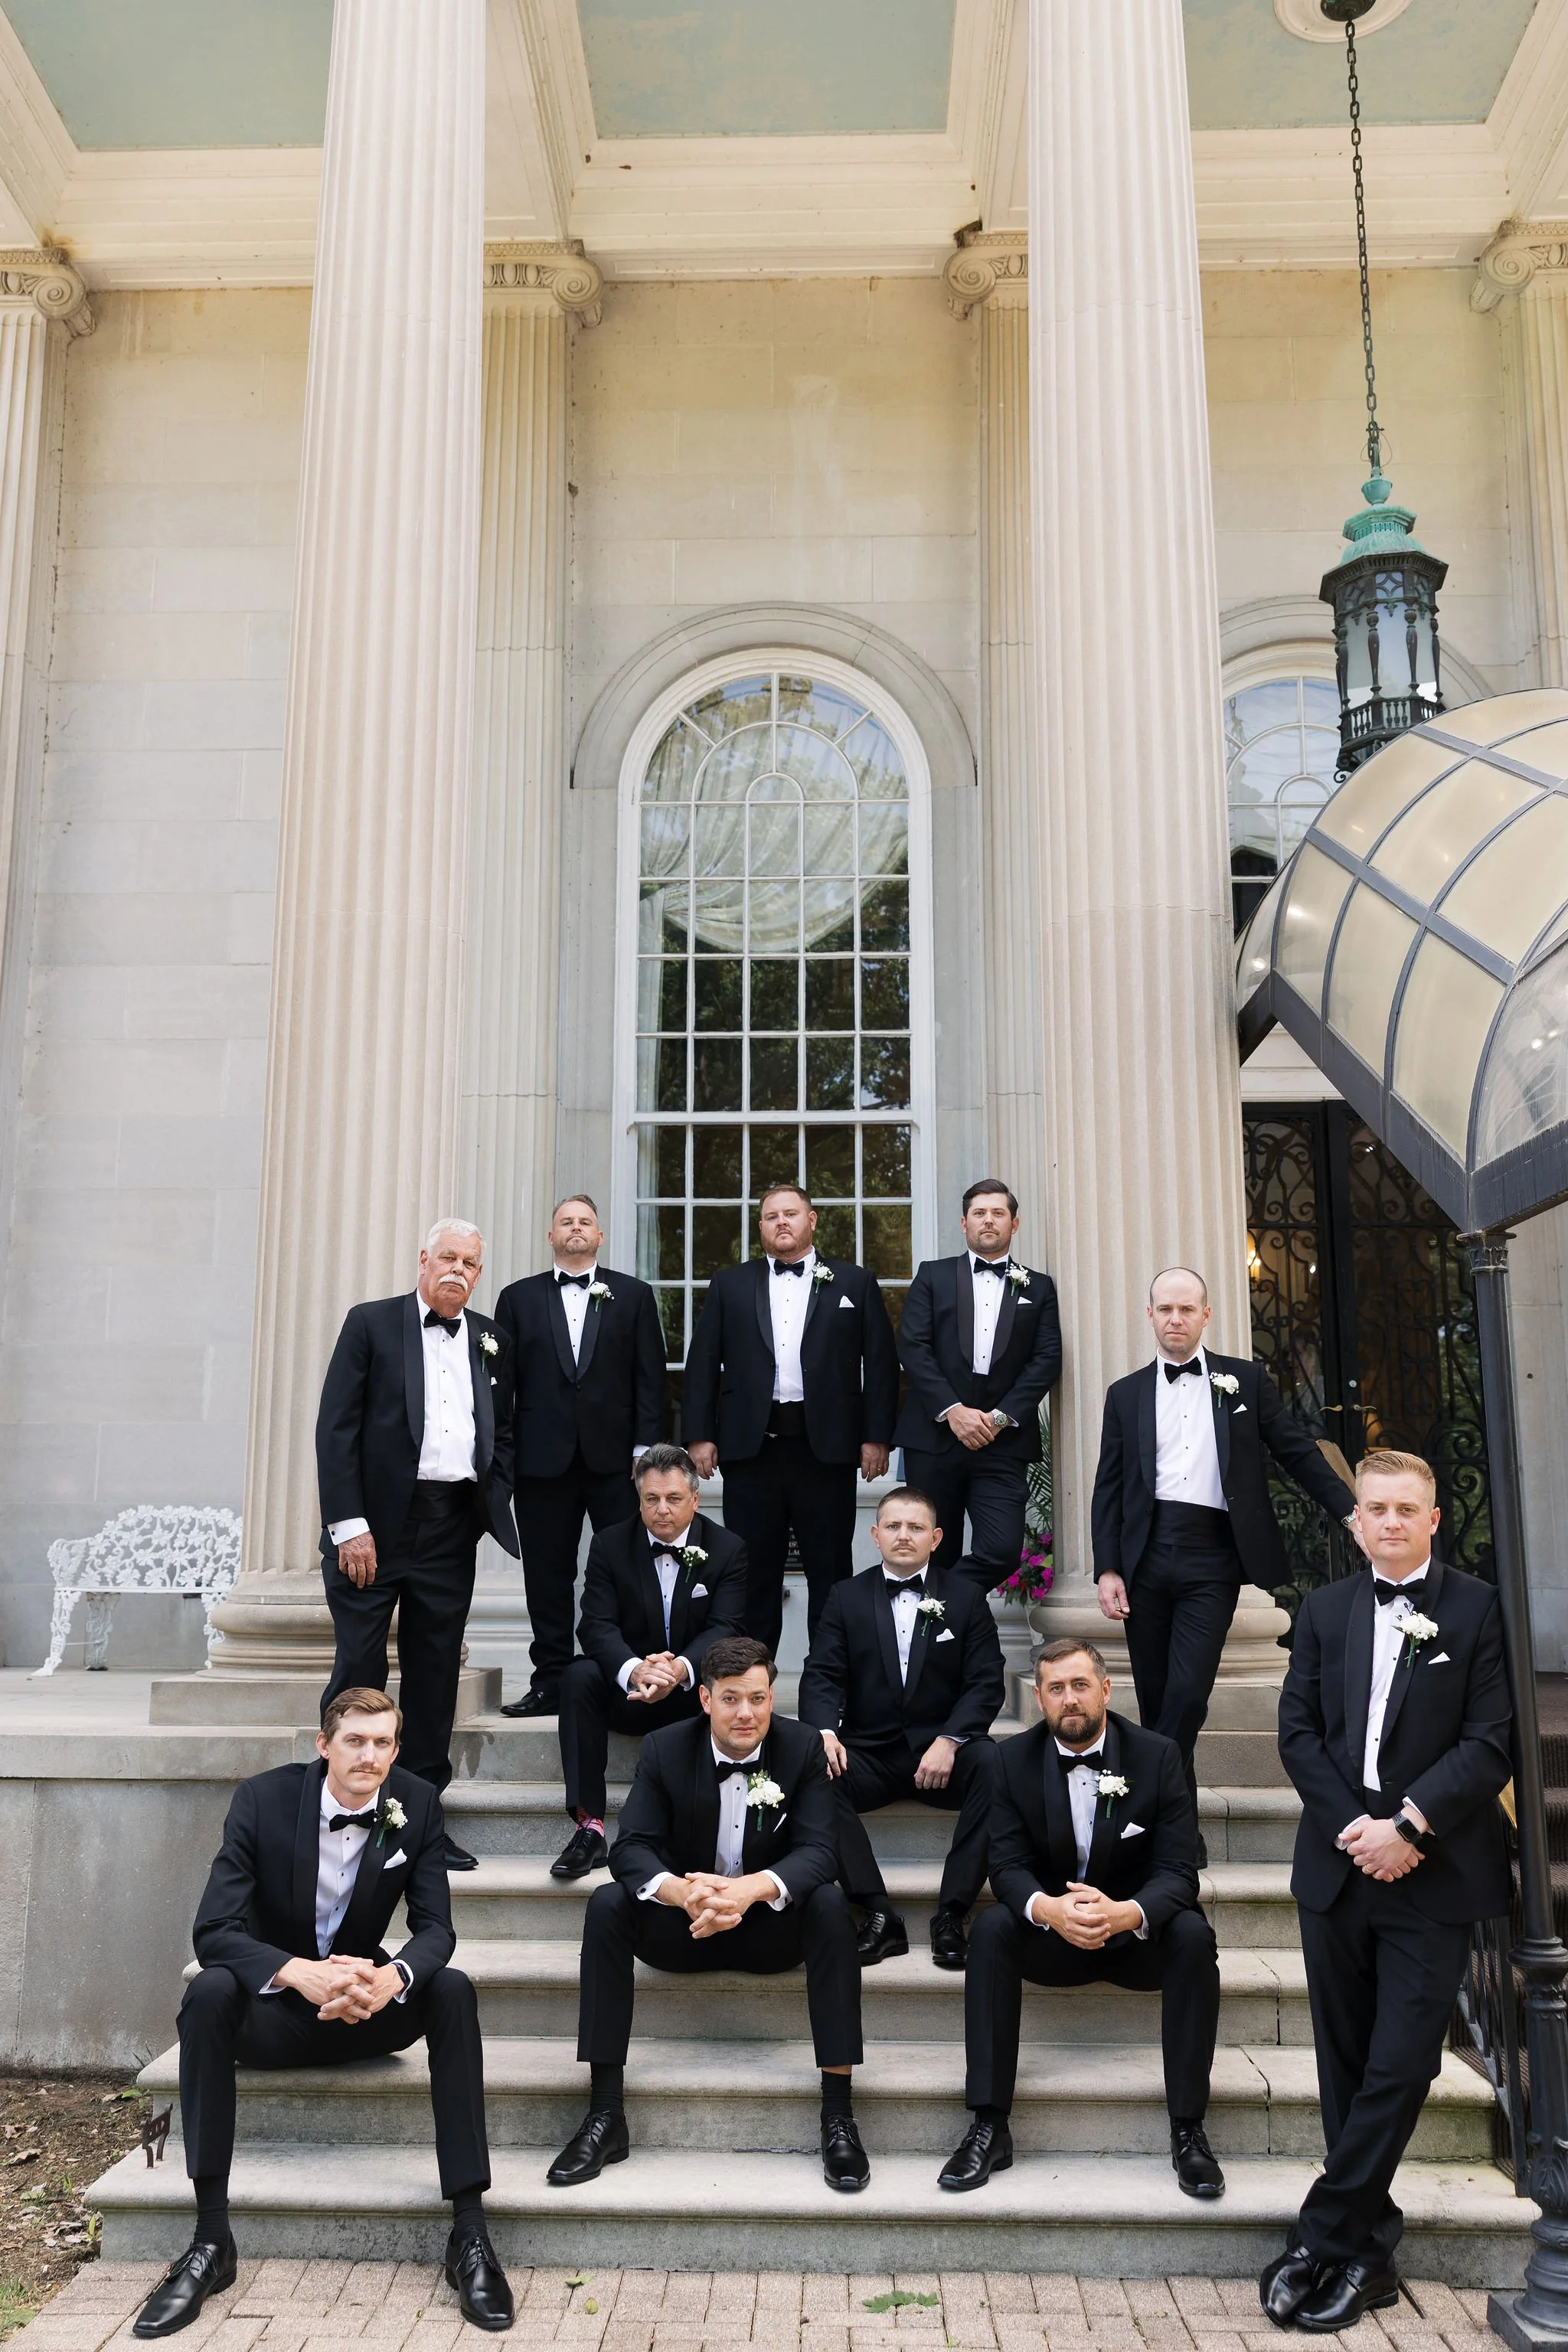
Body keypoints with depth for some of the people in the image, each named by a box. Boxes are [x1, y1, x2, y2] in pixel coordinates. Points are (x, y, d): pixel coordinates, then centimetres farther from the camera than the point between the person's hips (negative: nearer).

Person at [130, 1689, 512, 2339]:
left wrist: (390, 1979, -37)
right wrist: (300, 1973, -40)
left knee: (453, 1990, -27)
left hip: (366, 2004, 1)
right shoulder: (263, 1798, -16)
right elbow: (213, 1931, -21)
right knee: (208, 1992, -32)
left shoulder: (416, 1804, -10)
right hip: (274, 2011, -1)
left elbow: (434, 1927, -12)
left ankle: (469, 2231, -24)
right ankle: (211, 2239, -25)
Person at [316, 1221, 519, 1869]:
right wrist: (348, 1525, -12)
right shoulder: (371, 1323, 1)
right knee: (359, 1670, 0)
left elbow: (503, 1431, 19)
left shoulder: (489, 1339, 13)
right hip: (377, 1523, -4)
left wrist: (493, 1504, 5)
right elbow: (335, 1428, -5)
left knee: (435, 1675, 8)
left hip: (452, 1526, 4)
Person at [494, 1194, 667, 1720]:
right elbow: (501, 1380, 6)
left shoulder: (633, 1295, 9)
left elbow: (649, 1378, 4)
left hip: (614, 1457, -1)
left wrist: (645, 1448, -6)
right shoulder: (519, 1298, 11)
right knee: (547, 1577, 6)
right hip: (543, 1458, 1)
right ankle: (552, 1681, 15)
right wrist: (502, 1455, -1)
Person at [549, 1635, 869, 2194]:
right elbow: (633, 1847, -17)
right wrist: (681, 1892, -41)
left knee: (830, 1906, -31)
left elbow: (818, 1850, -19)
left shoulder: (802, 1747, -11)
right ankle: (605, 2113, -22)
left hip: (769, 1924, -1)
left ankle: (838, 2115, -25)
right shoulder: (665, 1748, -10)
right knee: (607, 1904, -26)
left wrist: (752, 1888, -40)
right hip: (683, 1921, 1)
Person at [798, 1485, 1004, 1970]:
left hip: (943, 1752, 0)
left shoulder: (966, 1598, 9)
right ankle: (879, 1916, -23)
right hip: (868, 1756, 1)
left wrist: (949, 1741, -17)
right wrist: (824, 1731, -20)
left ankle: (952, 1916, -22)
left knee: (996, 1765, -31)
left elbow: (987, 1684, 0)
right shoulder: (846, 1598, 11)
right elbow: (821, 1676, 2)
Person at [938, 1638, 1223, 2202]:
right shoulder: (1015, 1759, -6)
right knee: (991, 1929, -28)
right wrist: (1048, 1908, -35)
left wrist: (1126, 1914, -37)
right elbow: (1008, 1865, -11)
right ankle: (989, 2127, -24)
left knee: (1193, 1936, -31)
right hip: (1049, 1930, 1)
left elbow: (1177, 1871, -14)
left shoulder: (1157, 1756, -9)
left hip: (1136, 1930, 0)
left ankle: (1188, 2130, -20)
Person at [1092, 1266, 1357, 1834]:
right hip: (1146, 1556, 2)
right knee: (1156, 1699, 6)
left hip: (1211, 1559, -2)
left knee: (1188, 1693, -13)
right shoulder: (1126, 1394, 11)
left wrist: (1352, 1512, 0)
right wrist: (1107, 1569, -1)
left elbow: (1297, 1452, 9)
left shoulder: (1246, 1379, 9)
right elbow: (1109, 1487, 8)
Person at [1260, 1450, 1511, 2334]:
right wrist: (1352, 1827, -8)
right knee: (1347, 2070, 10)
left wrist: (1409, 1825, -15)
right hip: (1339, 1868, 4)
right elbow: (1299, 1730, 5)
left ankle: (1325, 2242, 8)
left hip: (1433, 1874, -4)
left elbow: (1491, 1743, -8)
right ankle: (1370, 2253, 22)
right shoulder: (1326, 1609, 9)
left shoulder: (1479, 1608, -3)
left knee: (1399, 2068, -3)